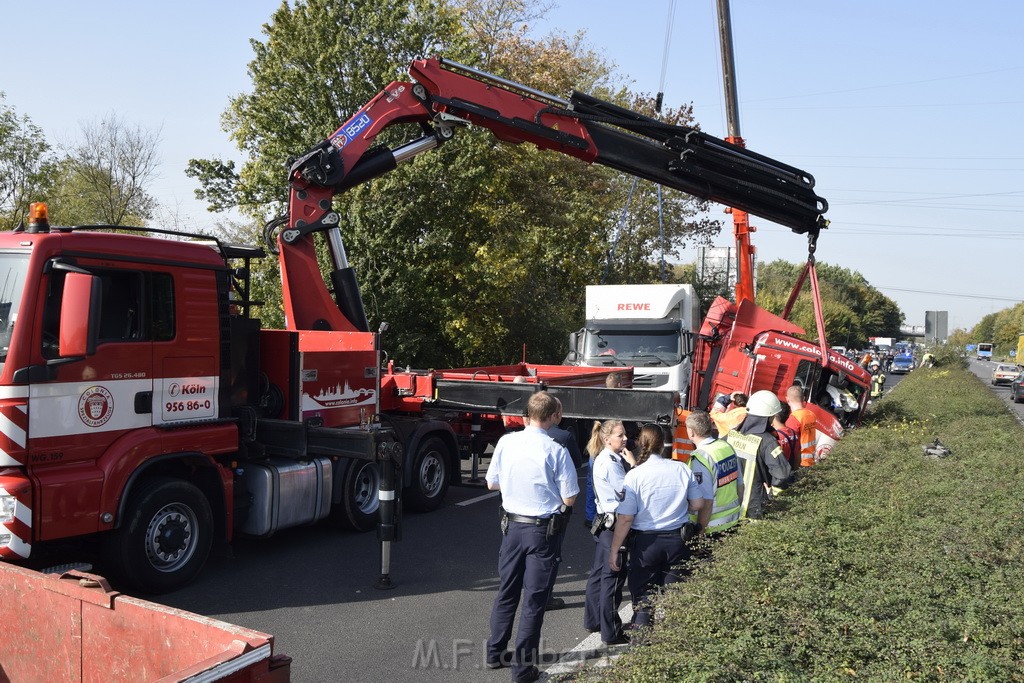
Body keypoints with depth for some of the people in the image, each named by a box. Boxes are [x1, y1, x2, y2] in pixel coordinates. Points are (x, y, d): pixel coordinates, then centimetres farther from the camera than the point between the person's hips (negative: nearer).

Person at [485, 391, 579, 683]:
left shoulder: (506, 442, -6)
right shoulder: (556, 451, -17)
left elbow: (492, 483, 5)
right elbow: (569, 499, -11)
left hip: (512, 525, 4)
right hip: (544, 530, -4)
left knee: (506, 593, 20)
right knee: (534, 600, 6)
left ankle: (495, 653, 32)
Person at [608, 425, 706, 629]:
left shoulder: (634, 475, -13)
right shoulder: (683, 469, -2)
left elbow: (625, 518, -13)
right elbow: (698, 505, 7)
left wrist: (614, 550, -4)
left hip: (646, 542, -3)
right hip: (678, 541, 3)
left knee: (643, 597, 9)